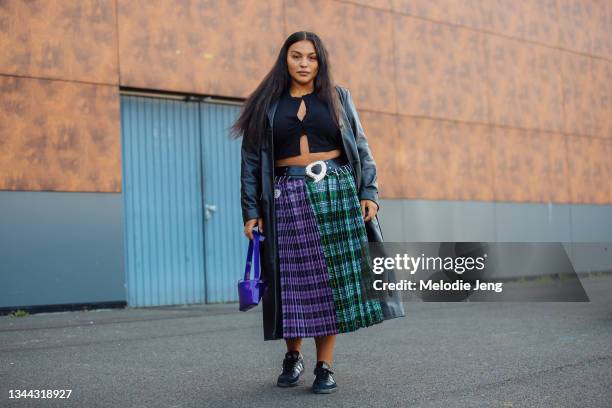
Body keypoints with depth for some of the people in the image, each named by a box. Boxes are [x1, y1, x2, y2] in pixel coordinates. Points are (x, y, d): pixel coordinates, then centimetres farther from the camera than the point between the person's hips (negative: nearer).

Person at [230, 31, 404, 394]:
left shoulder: (338, 97, 12)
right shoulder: (266, 105, 10)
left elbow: (361, 148, 10)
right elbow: (251, 161, 7)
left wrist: (369, 193, -2)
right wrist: (251, 212, 0)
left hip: (336, 190, 0)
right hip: (288, 197, 0)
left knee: (332, 277, -3)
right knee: (293, 279, 0)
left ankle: (325, 366, 4)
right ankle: (293, 355, 21)